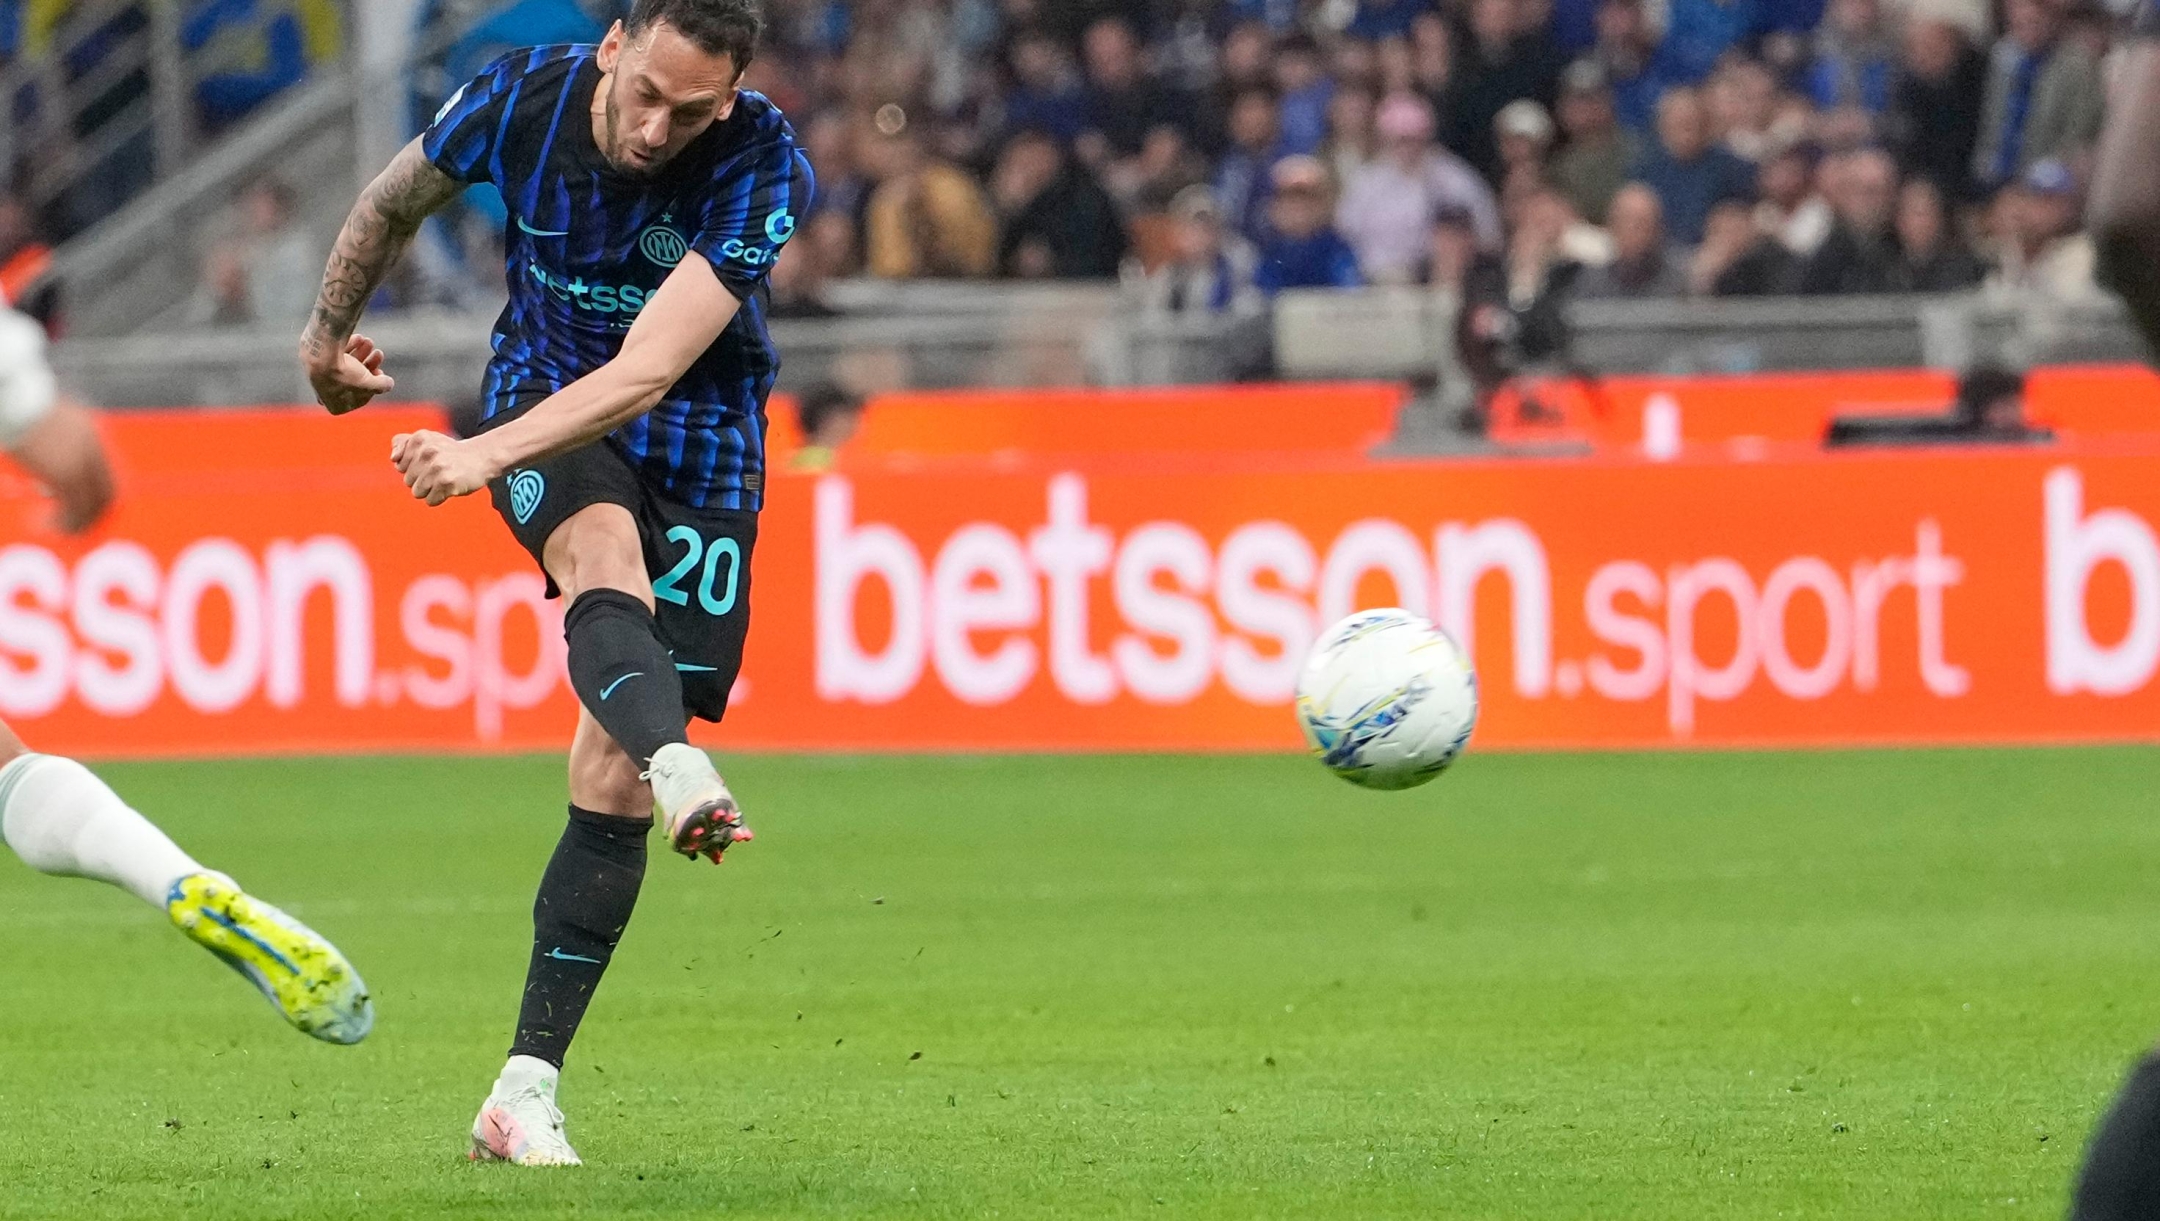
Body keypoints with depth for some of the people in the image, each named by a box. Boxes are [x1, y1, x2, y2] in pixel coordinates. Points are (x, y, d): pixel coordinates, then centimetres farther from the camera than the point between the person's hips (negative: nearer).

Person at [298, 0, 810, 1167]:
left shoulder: (762, 164, -22)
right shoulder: (523, 96, -14)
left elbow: (649, 370, -30)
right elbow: (397, 198, 9)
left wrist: (485, 455, -41)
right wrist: (328, 332, 24)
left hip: (697, 443, -1)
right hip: (544, 383, 1)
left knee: (610, 775, -8)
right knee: (605, 556, -36)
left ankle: (526, 1090, -3)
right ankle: (686, 782, -67)